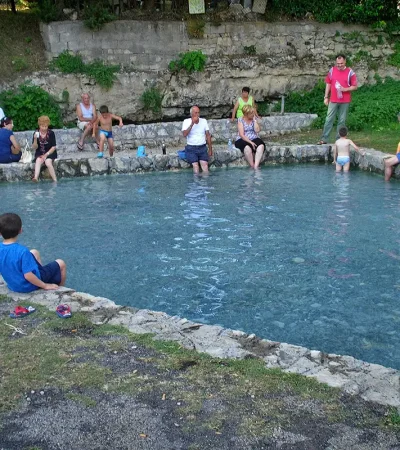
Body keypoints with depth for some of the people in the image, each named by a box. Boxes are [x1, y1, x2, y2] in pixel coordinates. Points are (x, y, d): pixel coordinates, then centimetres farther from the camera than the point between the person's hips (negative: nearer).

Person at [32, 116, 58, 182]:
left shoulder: (51, 133, -7)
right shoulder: (36, 133, -2)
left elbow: (54, 147, -6)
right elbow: (34, 148, -3)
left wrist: (46, 154, -15)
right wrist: (35, 139, -20)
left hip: (50, 152, -2)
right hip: (40, 153, 2)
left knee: (48, 162, -30)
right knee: (38, 160, -30)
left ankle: (55, 181, -28)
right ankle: (36, 178, -49)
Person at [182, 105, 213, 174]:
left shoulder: (204, 121, 9)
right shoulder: (186, 121, 2)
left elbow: (208, 135, 10)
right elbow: (185, 134, -13)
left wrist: (210, 149, 6)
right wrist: (192, 124, -19)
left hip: (202, 147, 2)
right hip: (191, 148, -2)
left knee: (205, 165, -22)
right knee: (195, 165, -23)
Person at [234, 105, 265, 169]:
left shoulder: (254, 119, 10)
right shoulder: (240, 120, -2)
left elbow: (257, 130, -4)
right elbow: (242, 135, -11)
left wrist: (254, 120, -4)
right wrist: (250, 142, -21)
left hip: (254, 139, 4)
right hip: (243, 140, -4)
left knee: (261, 146, -30)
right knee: (247, 148, -39)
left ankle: (256, 167, -39)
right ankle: (252, 167, -26)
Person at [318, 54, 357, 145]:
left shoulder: (350, 72, -2)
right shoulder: (332, 70, 5)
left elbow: (354, 86, 0)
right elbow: (328, 84, 11)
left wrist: (345, 89, -17)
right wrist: (326, 97, 7)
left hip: (345, 101, -1)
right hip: (333, 100, 1)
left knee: (342, 121, 5)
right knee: (329, 119, -1)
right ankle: (324, 139, 2)